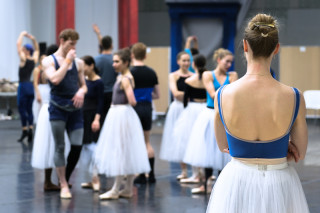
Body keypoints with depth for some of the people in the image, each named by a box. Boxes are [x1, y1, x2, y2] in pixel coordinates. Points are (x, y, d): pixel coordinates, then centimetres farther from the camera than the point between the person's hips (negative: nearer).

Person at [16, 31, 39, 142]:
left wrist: (22, 35, 1)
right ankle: (31, 129, 3)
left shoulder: (24, 59, -11)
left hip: (23, 86, -7)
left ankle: (25, 130, -7)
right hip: (31, 86, 7)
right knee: (29, 110, 9)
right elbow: (37, 49, 24)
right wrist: (33, 39, 14)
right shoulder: (34, 60, 5)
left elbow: (18, 44, -10)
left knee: (22, 109, -4)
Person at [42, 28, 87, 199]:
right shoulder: (49, 61, 1)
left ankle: (65, 179, 17)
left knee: (77, 146, -3)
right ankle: (63, 185, 6)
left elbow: (83, 85, 18)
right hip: (57, 108, -4)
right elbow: (55, 79, -17)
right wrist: (67, 60, -10)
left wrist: (81, 91, -6)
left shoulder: (78, 63, 12)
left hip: (75, 108, 4)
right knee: (60, 147, -1)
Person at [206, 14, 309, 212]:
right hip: (279, 186, -1)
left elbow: (223, 146, 4)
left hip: (236, 184, 1)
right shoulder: (294, 98, -15)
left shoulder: (223, 95, -12)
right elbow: (300, 153, -3)